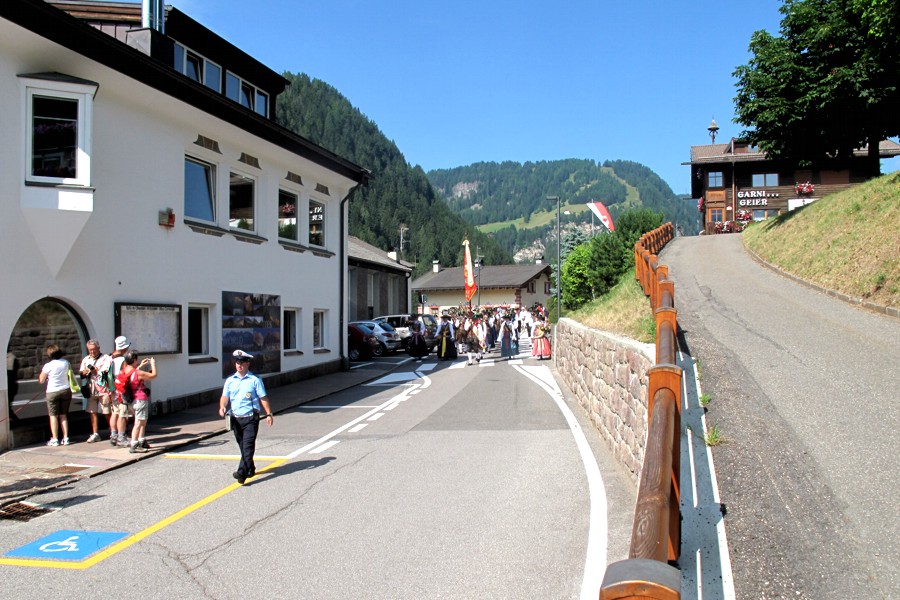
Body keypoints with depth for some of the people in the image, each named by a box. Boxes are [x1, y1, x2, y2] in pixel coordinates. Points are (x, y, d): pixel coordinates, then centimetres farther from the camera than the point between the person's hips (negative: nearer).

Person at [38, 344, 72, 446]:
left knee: (53, 416, 4)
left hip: (52, 392, -4)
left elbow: (41, 381, -6)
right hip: (66, 390, 4)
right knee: (63, 415, 11)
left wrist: (41, 374, 11)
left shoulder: (48, 366, -13)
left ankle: (55, 439, 4)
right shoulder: (66, 363, 0)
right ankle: (65, 438, 9)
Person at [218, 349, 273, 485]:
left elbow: (263, 398, 0)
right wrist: (222, 407, -15)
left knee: (248, 446, -13)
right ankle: (250, 469, 29)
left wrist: (269, 414, -4)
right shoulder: (230, 381, 10)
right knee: (243, 447, 14)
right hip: (235, 418, 4)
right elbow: (225, 396, 7)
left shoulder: (254, 380, -1)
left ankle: (242, 472, -19)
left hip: (250, 418, -4)